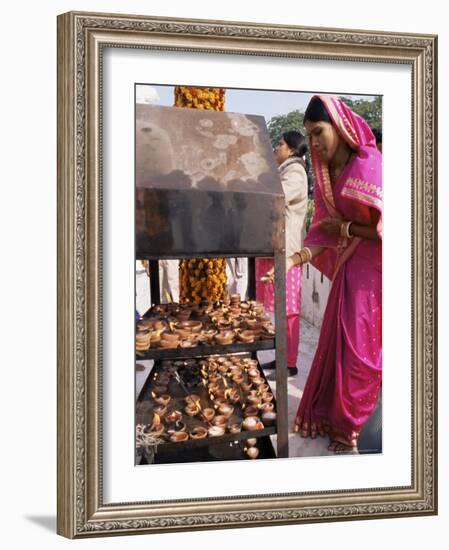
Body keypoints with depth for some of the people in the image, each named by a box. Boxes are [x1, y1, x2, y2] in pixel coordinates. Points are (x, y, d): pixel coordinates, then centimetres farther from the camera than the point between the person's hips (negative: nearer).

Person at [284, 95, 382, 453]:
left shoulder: (371, 166, -18)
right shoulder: (327, 174, 6)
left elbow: (384, 229, -21)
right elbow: (325, 233, 4)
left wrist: (345, 228, -12)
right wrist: (294, 260, -10)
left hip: (372, 271, -7)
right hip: (349, 269, 7)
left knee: (358, 349, 3)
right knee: (336, 345, 11)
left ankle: (347, 430, 19)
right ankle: (328, 418, 25)